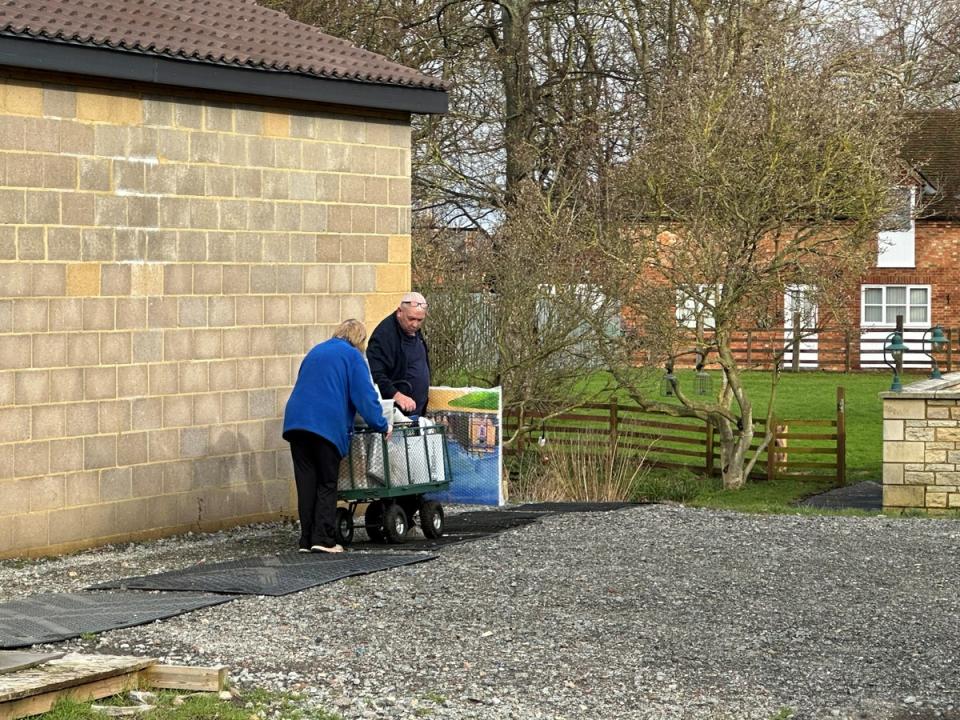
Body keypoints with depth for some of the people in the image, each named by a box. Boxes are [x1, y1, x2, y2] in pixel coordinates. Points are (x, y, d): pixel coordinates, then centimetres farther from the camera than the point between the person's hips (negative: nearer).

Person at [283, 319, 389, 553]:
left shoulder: (315, 352, 25)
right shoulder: (352, 356, 4)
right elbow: (365, 395, -4)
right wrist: (382, 426, 4)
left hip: (296, 421, 5)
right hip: (328, 426, -5)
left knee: (306, 483, 7)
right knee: (327, 484, 3)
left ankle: (307, 540, 5)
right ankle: (323, 539, -5)